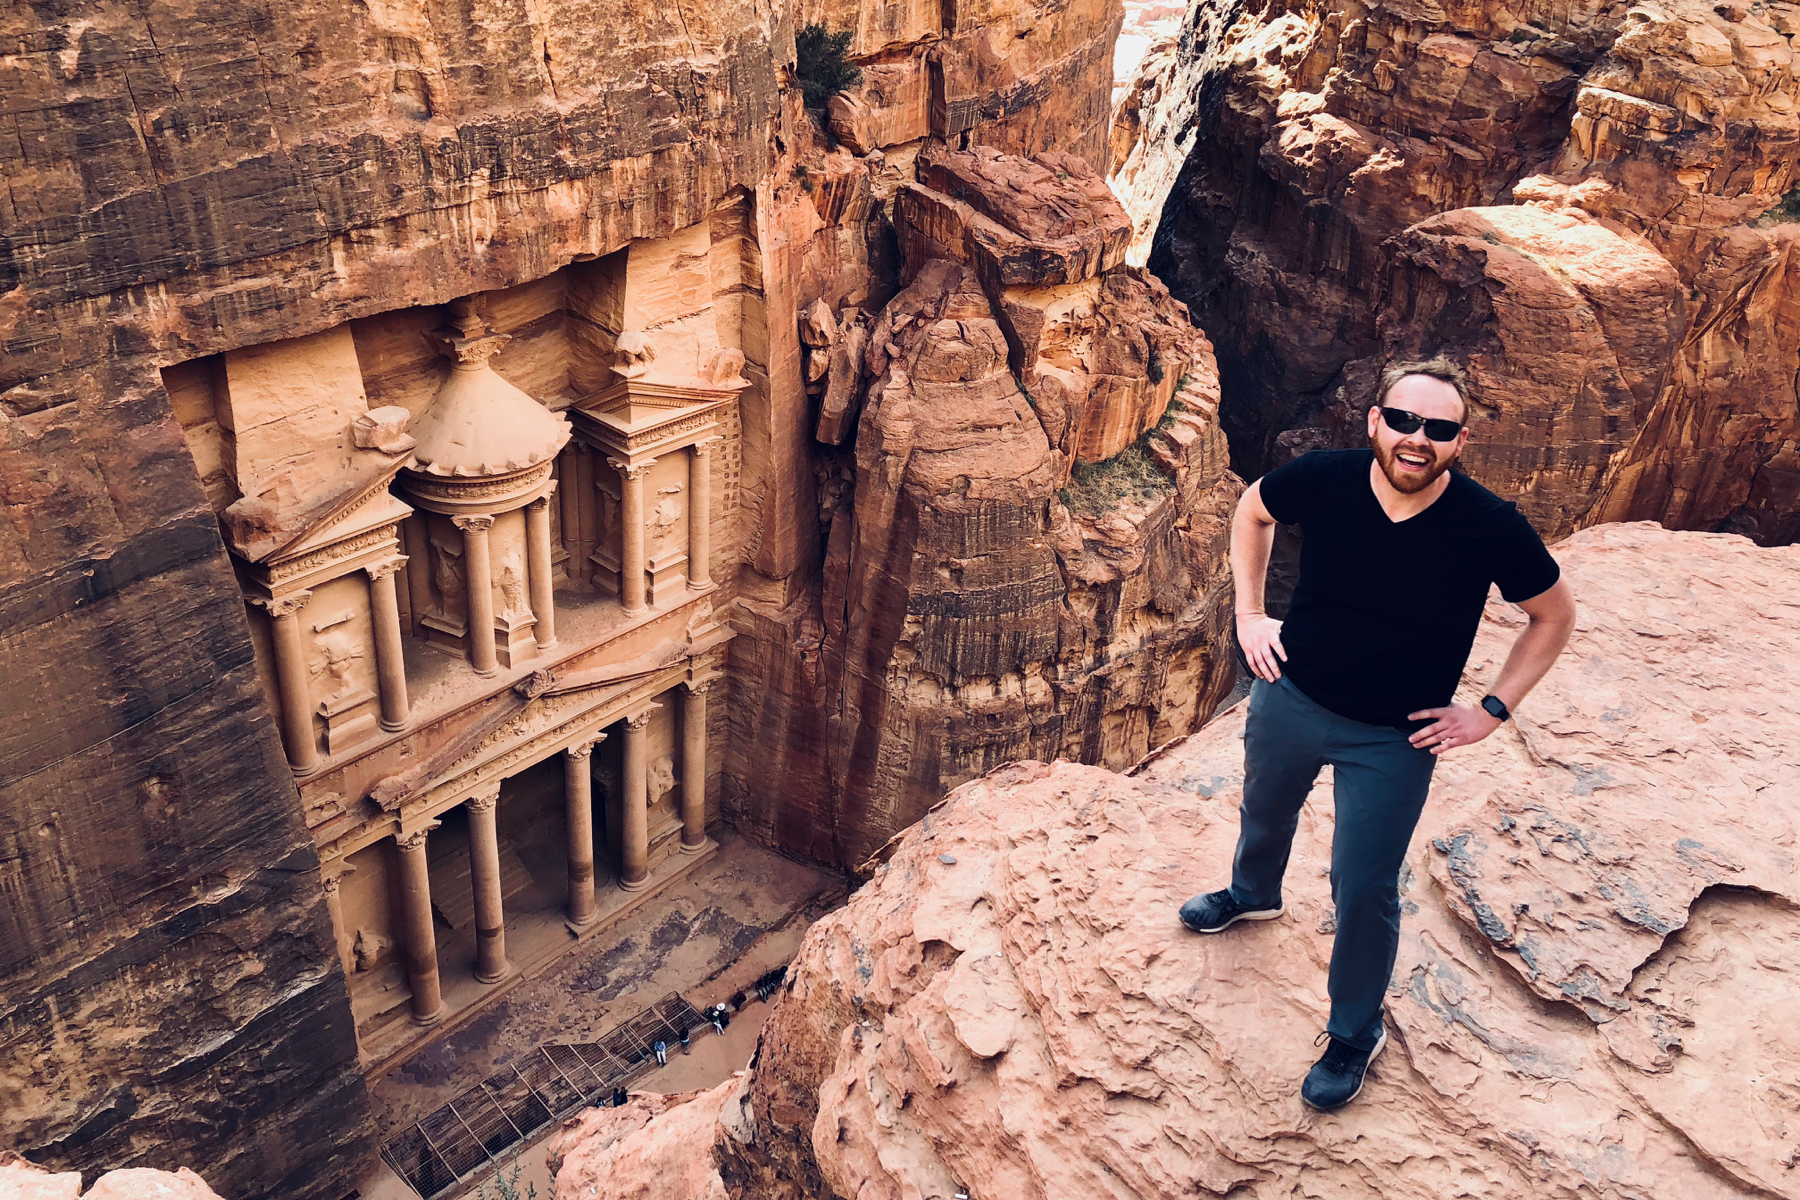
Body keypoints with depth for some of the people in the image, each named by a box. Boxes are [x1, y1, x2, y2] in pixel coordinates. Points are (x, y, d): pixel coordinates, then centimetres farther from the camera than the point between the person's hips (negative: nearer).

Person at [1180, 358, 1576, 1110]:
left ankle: (1356, 1032, 31)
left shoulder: (1490, 529, -24)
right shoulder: (1324, 479, -21)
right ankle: (1251, 895, 64)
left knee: (1365, 889, 3)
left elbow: (1554, 616, -5)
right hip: (1290, 697, 3)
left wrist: (1492, 710, -9)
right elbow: (1253, 512, 3)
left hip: (1395, 740, -3)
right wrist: (1249, 614, -2)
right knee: (1264, 814, 28)